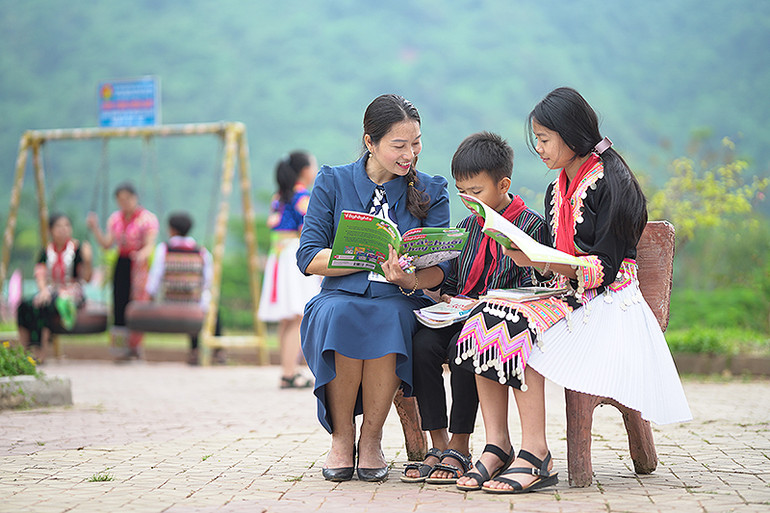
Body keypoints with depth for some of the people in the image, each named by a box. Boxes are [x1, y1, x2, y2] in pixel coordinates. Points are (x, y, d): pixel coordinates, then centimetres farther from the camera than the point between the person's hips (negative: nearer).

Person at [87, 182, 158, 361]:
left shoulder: (147, 218, -6)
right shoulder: (115, 218, 12)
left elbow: (150, 245, -15)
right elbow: (107, 244, 9)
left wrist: (141, 255, -36)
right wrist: (95, 229, -4)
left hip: (139, 265, -6)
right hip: (121, 264, 6)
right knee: (120, 303, 0)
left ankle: (136, 346, -5)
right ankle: (128, 347, 5)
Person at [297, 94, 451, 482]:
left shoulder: (431, 192, 9)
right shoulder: (332, 182, 7)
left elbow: (437, 269, 0)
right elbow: (309, 257, -3)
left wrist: (408, 279, -25)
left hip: (400, 306, 0)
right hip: (341, 299, 0)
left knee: (388, 318, -36)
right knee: (338, 313, -37)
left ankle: (371, 437, -18)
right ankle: (341, 436, -18)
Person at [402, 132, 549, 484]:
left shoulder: (530, 225, -3)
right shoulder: (466, 226, 17)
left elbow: (528, 290, -8)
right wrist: (444, 298, -2)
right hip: (458, 318, 6)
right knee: (423, 343, -25)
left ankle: (459, 448, -22)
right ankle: (438, 445, -19)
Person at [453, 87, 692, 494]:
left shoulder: (610, 183, -10)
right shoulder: (558, 190, 16)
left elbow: (605, 269, -16)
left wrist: (539, 261, -23)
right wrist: (533, 259, -4)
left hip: (607, 307, -8)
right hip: (570, 298, 8)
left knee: (517, 328, -30)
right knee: (485, 318, -17)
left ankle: (535, 454, -30)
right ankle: (496, 447, -21)